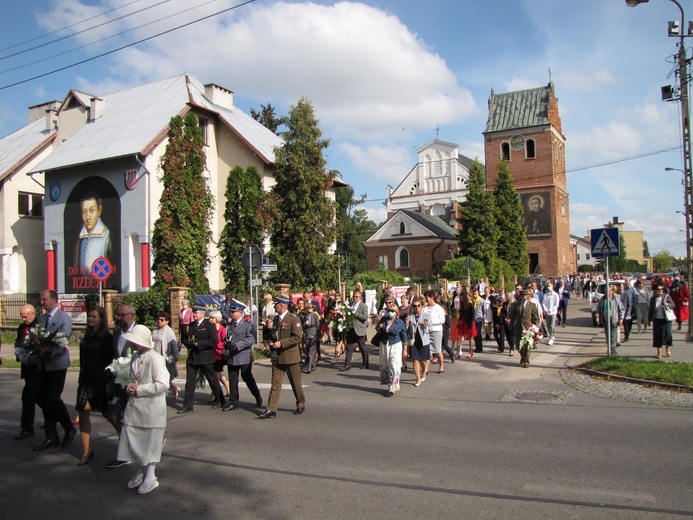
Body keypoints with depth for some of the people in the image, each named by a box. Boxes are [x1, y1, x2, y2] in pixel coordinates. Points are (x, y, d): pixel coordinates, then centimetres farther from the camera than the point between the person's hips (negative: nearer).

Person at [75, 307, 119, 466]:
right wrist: (81, 378, 16)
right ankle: (86, 452, 8)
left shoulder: (106, 337, -10)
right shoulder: (87, 335, 9)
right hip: (86, 379, 6)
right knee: (83, 413, 1)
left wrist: (109, 381, -14)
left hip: (100, 380, -6)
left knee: (107, 412, 7)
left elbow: (109, 360, -11)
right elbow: (83, 359, 16)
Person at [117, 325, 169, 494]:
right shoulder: (135, 357, 5)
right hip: (135, 407, 7)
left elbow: (163, 384, -25)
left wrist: (139, 389, -18)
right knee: (134, 441, 14)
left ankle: (150, 478, 18)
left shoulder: (155, 359, -19)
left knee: (151, 443, 5)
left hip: (151, 409, -7)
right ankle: (140, 472, 33)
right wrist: (130, 386, -2)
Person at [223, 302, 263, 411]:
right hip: (231, 357, 5)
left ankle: (258, 398, 23)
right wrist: (226, 344, -4)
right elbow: (226, 338, 20)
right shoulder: (229, 325, 15)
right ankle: (233, 402, 16)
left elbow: (251, 339, -16)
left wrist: (238, 345, -24)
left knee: (247, 378, 4)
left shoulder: (248, 324, -5)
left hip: (244, 357, -5)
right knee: (232, 380, 7)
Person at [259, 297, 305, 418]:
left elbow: (297, 337, -18)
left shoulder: (293, 319, -10)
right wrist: (272, 343, 5)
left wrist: (281, 343, -21)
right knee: (275, 383, 1)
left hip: (290, 357, -6)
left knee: (296, 383, 8)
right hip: (277, 357, 6)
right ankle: (271, 410, 2)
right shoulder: (276, 319, 13)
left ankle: (301, 405, 26)